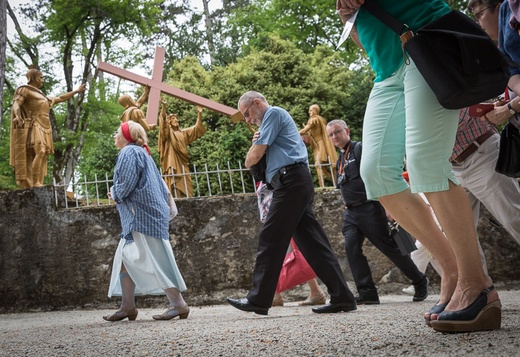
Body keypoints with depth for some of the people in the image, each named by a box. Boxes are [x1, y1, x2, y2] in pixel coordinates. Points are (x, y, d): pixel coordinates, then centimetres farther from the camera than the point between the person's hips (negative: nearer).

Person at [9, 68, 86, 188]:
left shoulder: (41, 95, 28)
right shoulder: (25, 90, 4)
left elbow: (60, 98, 36)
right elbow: (15, 104, -11)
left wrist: (77, 91, 38)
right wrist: (17, 116, -33)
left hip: (44, 128, 9)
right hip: (34, 126, -9)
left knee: (42, 154, -2)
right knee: (40, 151, -25)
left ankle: (37, 183, -8)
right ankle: (35, 183, -29)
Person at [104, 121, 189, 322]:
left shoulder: (129, 152, -8)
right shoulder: (141, 153, 22)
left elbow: (126, 183, -20)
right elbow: (160, 186, 21)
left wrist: (115, 193, 1)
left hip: (142, 215, -11)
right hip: (138, 216, 11)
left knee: (152, 260, -11)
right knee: (125, 258, 11)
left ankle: (179, 304, -10)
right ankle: (127, 306, 12)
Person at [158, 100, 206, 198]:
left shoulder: (183, 133, 23)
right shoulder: (167, 132, 7)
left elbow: (197, 128, 21)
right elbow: (163, 123, -11)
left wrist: (199, 114, 8)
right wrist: (163, 107, -27)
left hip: (182, 163, 5)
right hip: (172, 162, -5)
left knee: (185, 185, -2)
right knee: (174, 184, -15)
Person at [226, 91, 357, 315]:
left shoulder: (273, 113, 0)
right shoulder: (275, 118, 31)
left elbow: (255, 156, -6)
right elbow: (266, 156, 28)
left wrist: (249, 160, 16)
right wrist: (257, 143, 10)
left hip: (290, 180, -10)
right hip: (297, 181, 10)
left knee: (270, 239, -8)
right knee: (311, 241, 4)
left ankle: (259, 299, -5)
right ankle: (341, 296, 1)